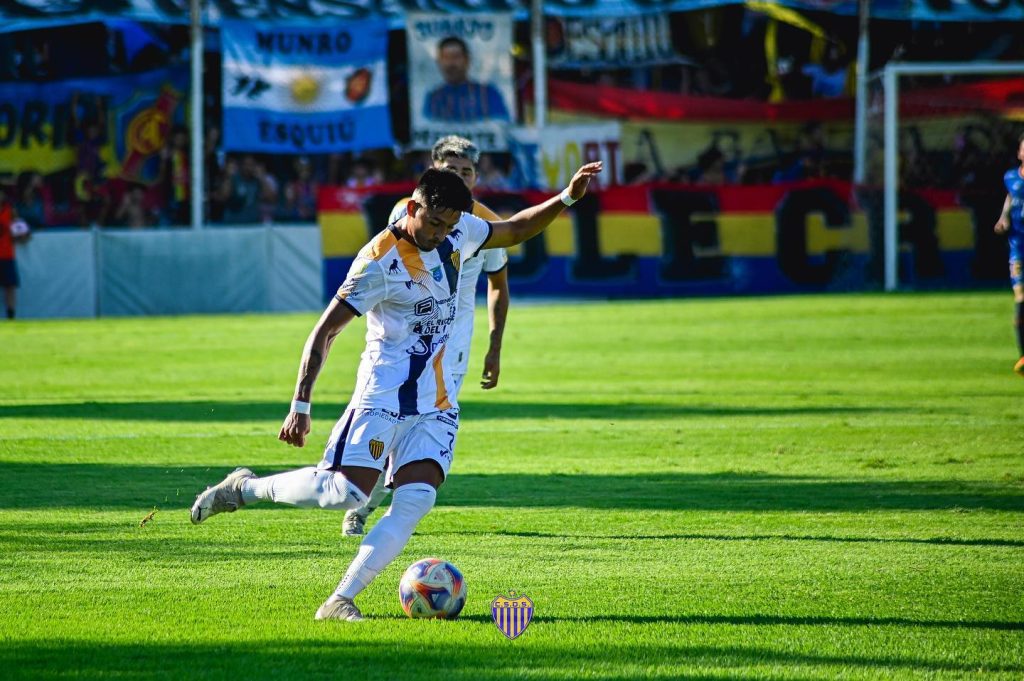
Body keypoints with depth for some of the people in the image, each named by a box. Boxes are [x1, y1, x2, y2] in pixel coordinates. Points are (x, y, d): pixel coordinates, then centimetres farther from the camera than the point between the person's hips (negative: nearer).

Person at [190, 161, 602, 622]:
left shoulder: (457, 233, 4)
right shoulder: (380, 263, -17)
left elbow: (515, 230, 23)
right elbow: (324, 332, -17)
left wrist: (567, 198, 9)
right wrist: (301, 405, -23)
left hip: (435, 401, 6)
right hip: (384, 390, -6)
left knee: (416, 501, -13)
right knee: (346, 492, -18)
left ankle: (341, 601, -13)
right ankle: (245, 489, 6)